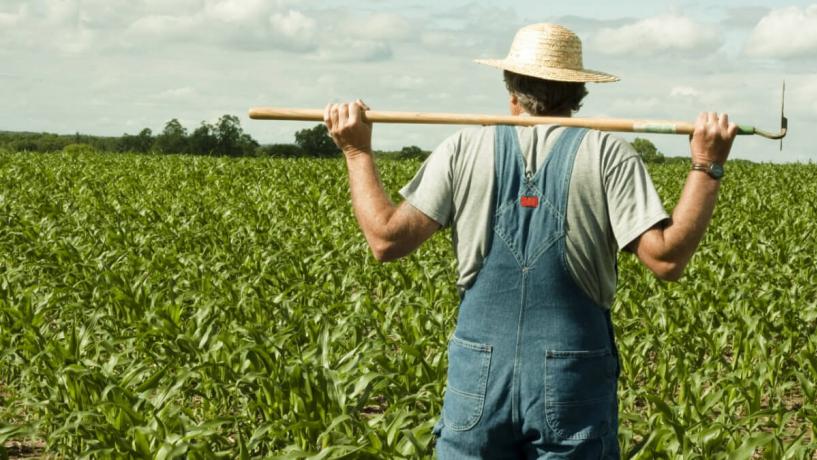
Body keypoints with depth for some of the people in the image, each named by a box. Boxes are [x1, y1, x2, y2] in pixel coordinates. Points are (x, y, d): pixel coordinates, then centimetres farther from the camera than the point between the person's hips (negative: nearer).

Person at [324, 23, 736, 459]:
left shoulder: (465, 148, 1)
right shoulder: (606, 154, -3)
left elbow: (387, 238, -3)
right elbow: (666, 258, -10)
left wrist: (357, 152, 8)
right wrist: (706, 166, -5)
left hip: (480, 373, 1)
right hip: (574, 377, -1)